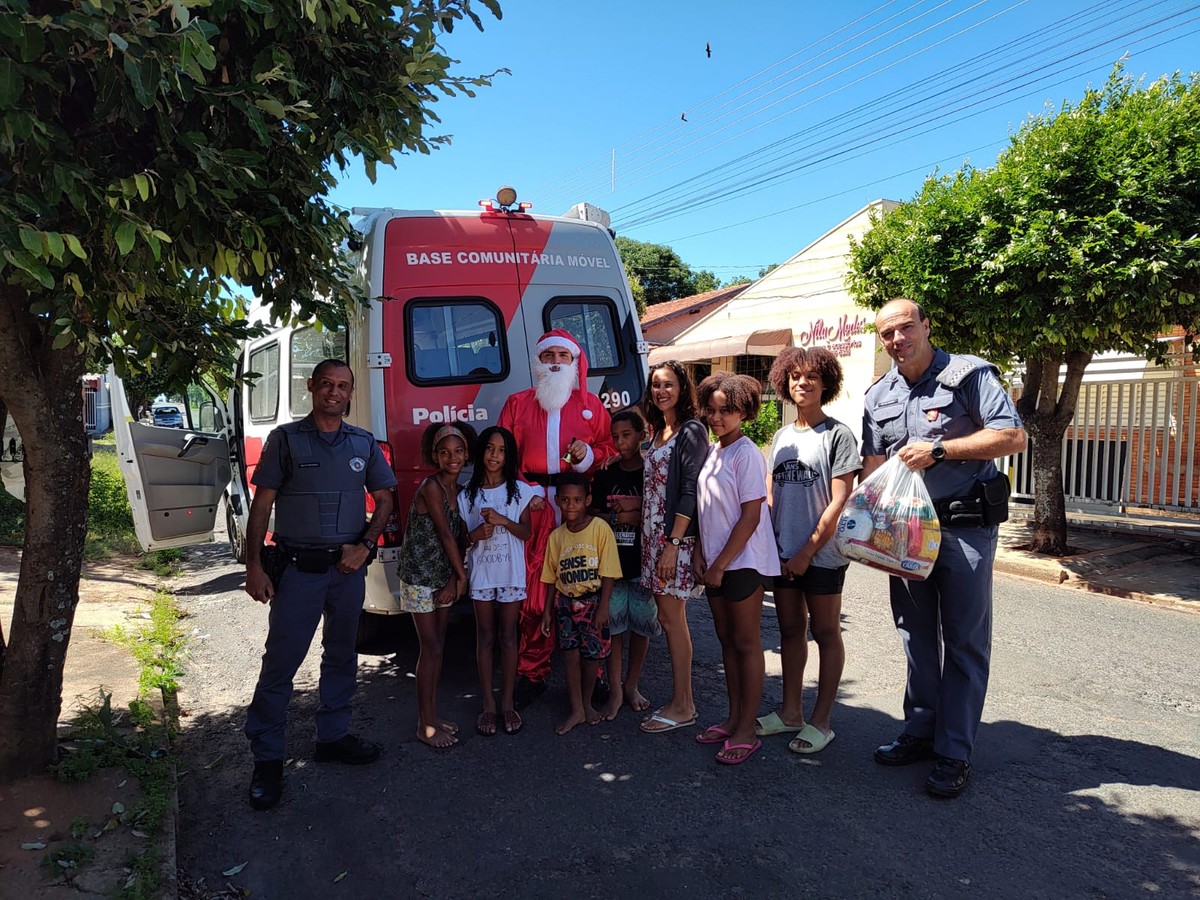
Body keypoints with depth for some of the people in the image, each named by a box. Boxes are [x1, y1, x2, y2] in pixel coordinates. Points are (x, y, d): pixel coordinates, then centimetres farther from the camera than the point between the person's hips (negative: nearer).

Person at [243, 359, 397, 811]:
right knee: (281, 659, -2)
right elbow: (262, 504, -3)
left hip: (348, 567, 4)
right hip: (297, 568, -3)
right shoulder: (286, 439, -1)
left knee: (342, 655, 14)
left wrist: (364, 545, -4)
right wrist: (254, 566, -10)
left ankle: (333, 736, 29)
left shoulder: (364, 444, 7)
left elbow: (384, 499, 11)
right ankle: (267, 757, 11)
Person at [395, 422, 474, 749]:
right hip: (420, 577, -7)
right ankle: (425, 725, 8)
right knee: (430, 648, -3)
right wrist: (462, 575, -8)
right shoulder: (430, 487, -17)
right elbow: (445, 534, -16)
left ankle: (432, 713, 25)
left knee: (438, 646, 13)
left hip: (443, 576, 7)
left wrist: (452, 581, -6)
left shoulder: (458, 489, 6)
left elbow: (456, 538, 3)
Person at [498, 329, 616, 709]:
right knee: (533, 591, -1)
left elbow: (609, 448, 13)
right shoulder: (517, 404, 13)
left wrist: (588, 455, -8)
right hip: (534, 506, 0)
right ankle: (532, 674, 11)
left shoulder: (591, 405, 14)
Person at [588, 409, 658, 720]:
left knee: (642, 624, 7)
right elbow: (592, 513, 9)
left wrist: (636, 515, -16)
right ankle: (615, 691, 14)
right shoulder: (605, 475, 7)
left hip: (643, 563, -2)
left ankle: (632, 685, 25)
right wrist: (616, 518, -8)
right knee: (612, 623, 3)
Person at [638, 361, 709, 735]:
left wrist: (674, 543, -20)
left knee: (671, 618, -4)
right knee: (668, 617, 11)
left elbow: (690, 491, -15)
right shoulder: (658, 431, 16)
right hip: (653, 534, 8)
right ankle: (683, 700, 20)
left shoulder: (692, 430, -9)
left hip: (676, 536, -8)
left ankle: (682, 706, 7)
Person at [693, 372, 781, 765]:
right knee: (727, 640, 14)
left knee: (746, 643, 1)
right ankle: (733, 718, 26)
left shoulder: (747, 455, -14)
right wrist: (700, 553, 4)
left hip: (743, 562, -8)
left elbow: (751, 516, -17)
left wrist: (720, 565, -16)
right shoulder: (712, 453, 10)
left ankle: (746, 731, 10)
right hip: (716, 563, 8)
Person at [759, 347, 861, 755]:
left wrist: (807, 552, -14)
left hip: (822, 554, -6)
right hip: (784, 553, 6)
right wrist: (772, 545, 3)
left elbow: (840, 502, -12)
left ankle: (820, 721, 15)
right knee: (790, 630, 14)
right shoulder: (781, 436, 11)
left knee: (826, 634, 6)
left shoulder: (837, 435, -7)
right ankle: (791, 712, 26)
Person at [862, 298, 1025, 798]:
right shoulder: (878, 396, 9)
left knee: (964, 642, 1)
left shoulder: (968, 374, -8)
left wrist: (939, 449, -20)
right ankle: (921, 733, 27)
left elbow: (1013, 438, -15)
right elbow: (873, 464, 13)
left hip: (965, 527, -5)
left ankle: (955, 755, 10)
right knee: (917, 637, 14)